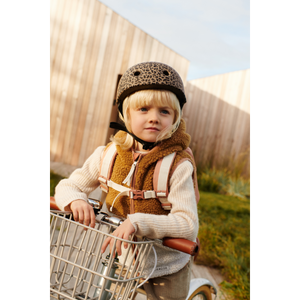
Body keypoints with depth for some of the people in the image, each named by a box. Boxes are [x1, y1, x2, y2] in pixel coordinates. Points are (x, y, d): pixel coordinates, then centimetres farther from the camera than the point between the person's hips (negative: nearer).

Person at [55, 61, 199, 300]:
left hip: (167, 269, -2)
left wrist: (137, 222, -40)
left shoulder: (178, 165, -22)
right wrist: (76, 200, -25)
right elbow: (67, 186, -2)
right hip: (120, 259, 3)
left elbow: (187, 223, -28)